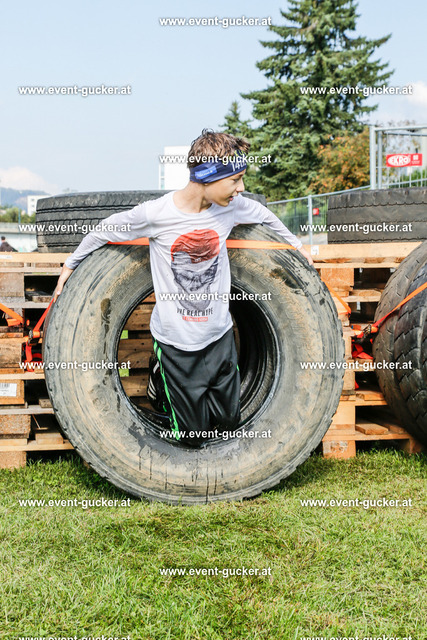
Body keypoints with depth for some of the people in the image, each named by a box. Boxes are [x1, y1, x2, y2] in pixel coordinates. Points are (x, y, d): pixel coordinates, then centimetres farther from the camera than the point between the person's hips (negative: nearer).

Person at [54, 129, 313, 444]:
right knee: (191, 432, 6)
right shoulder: (156, 213, -20)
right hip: (176, 341, -4)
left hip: (220, 335, 4)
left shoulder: (232, 206, -9)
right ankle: (160, 372, 33)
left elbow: (263, 214, 15)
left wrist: (295, 243, 26)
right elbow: (106, 231, -4)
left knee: (229, 420, 11)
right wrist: (71, 264, 8)